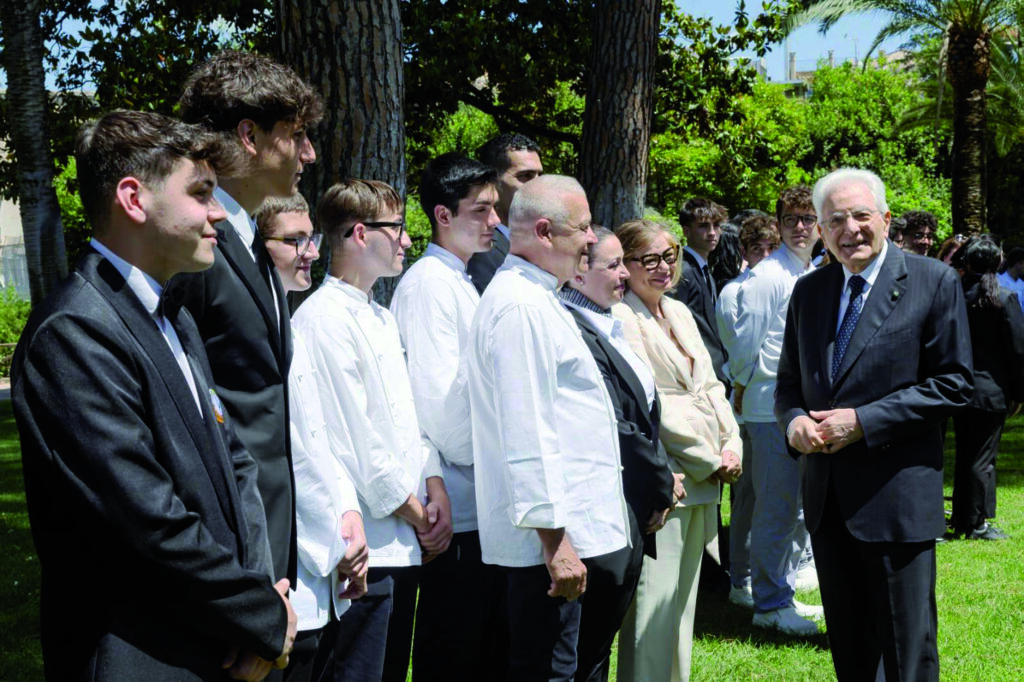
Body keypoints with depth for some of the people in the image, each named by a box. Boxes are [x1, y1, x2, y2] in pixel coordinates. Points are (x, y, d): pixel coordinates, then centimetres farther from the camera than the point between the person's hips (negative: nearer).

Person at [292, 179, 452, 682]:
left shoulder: (382, 319, 18)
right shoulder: (323, 317, -12)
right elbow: (352, 435, -16)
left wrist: (435, 487, 2)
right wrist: (413, 513, -8)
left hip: (404, 542, 9)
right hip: (366, 544, -9)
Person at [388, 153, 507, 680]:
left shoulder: (460, 282, 17)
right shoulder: (428, 282, -12)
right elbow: (439, 394, -19)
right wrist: (478, 457, -8)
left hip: (482, 499, 9)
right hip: (457, 501, -9)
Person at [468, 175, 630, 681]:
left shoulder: (533, 297, 18)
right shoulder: (521, 307, -16)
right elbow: (527, 437, -22)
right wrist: (555, 539, -22)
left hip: (563, 528, 10)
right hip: (552, 533, -10)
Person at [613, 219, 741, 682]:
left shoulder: (679, 313, 15)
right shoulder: (620, 318, -12)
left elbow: (711, 387, 16)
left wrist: (731, 447, 0)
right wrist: (710, 459, -11)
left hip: (702, 481, 9)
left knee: (683, 597, 16)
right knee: (653, 604, -6)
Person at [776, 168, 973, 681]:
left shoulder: (934, 282, -5)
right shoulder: (808, 291, 11)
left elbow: (954, 384, -10)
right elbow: (790, 381, 17)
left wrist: (862, 421, -16)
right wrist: (794, 420, -7)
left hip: (895, 498, -5)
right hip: (827, 497, 6)